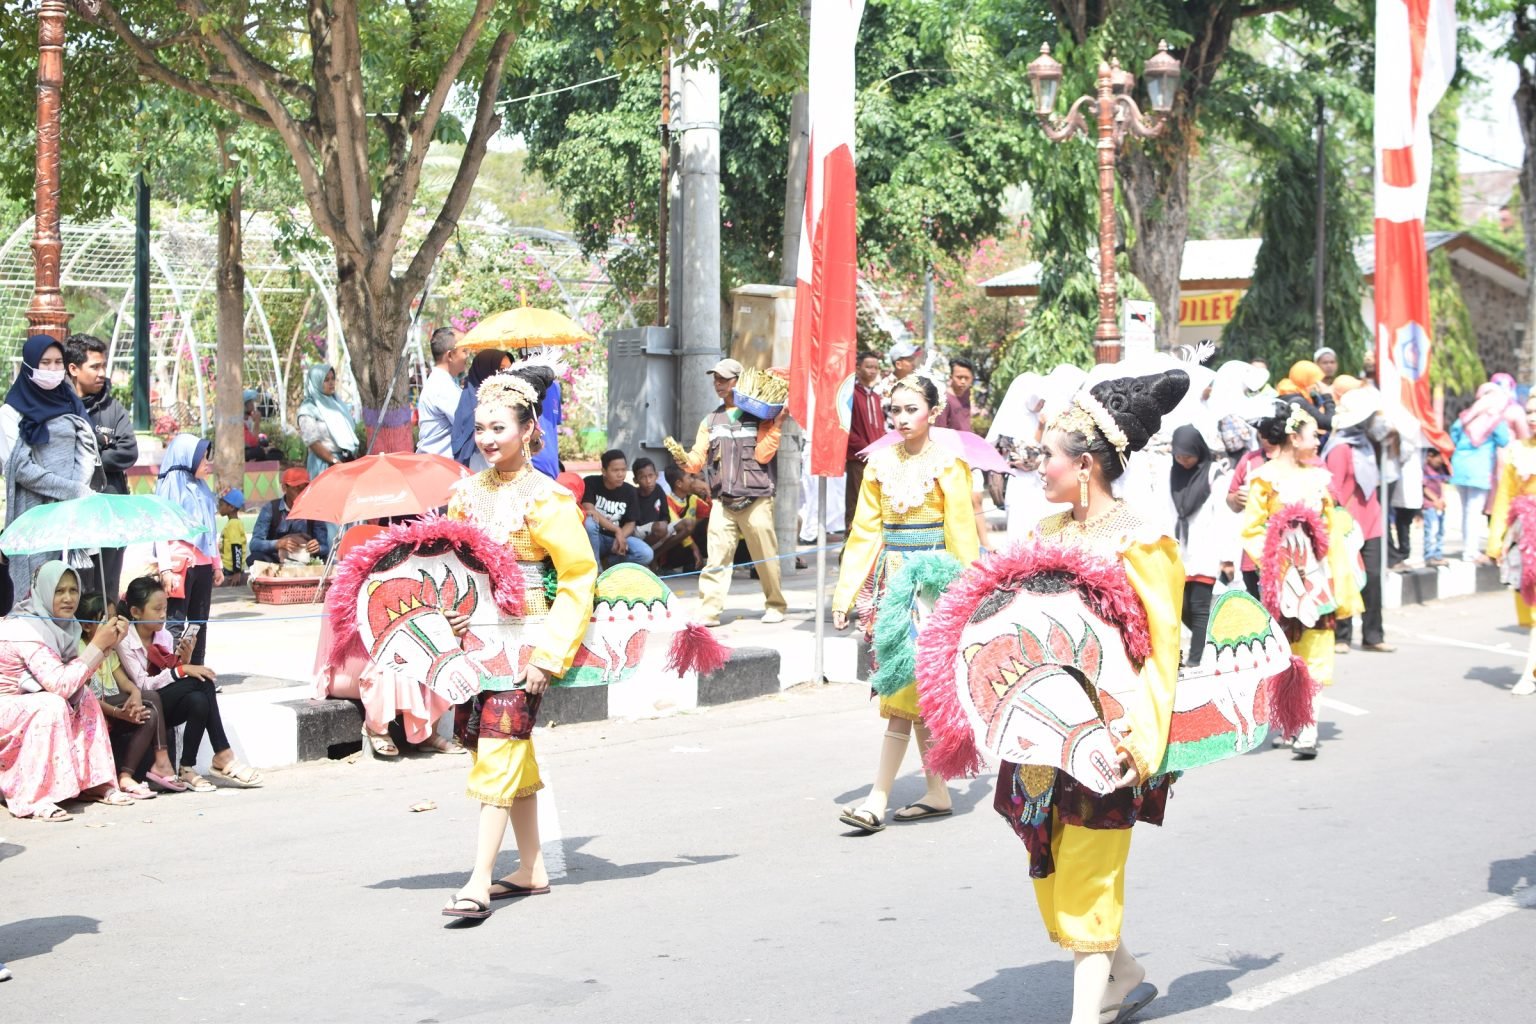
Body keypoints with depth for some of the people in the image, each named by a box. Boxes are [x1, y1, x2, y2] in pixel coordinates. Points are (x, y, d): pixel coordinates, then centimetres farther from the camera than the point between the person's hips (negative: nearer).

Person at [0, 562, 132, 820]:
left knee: (85, 696, -2)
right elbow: (60, 685, -29)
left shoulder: (57, 625, 4)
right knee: (51, 705, -30)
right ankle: (32, 798, -29)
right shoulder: (26, 629, -22)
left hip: (25, 708, 9)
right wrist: (97, 645, -25)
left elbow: (76, 681, -1)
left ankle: (92, 782, 0)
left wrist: (106, 645, -11)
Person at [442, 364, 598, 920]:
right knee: (513, 755, 13)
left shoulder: (546, 498, -9)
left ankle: (480, 881, -12)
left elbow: (579, 579, -10)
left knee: (497, 753, -11)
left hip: (522, 640, -6)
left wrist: (549, 655, -15)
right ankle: (532, 869, 23)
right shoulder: (467, 491, 8)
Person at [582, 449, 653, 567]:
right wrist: (617, 530, -25)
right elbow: (588, 511, -22)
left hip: (616, 539, 2)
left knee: (646, 554, -25)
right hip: (596, 538, -2)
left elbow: (630, 524, -2)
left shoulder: (630, 491, 0)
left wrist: (620, 536, -26)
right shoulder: (591, 483, -10)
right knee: (589, 522, -38)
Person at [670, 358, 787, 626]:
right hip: (722, 501, 3)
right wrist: (684, 458, -12)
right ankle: (709, 610, -10)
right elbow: (698, 460, 10)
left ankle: (775, 606, 17)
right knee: (717, 558, -7)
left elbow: (762, 454, -8)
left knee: (766, 558, 2)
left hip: (756, 500, -3)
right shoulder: (711, 421, 17)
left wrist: (777, 424, -14)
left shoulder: (759, 417, 4)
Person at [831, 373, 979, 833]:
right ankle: (938, 792, 17)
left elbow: (961, 533, -6)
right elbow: (864, 530, 9)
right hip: (890, 576, 5)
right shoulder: (881, 462, 9)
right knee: (918, 690, 9)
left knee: (905, 685, -10)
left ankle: (878, 797, -10)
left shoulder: (948, 464, -5)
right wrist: (846, 591, 5)